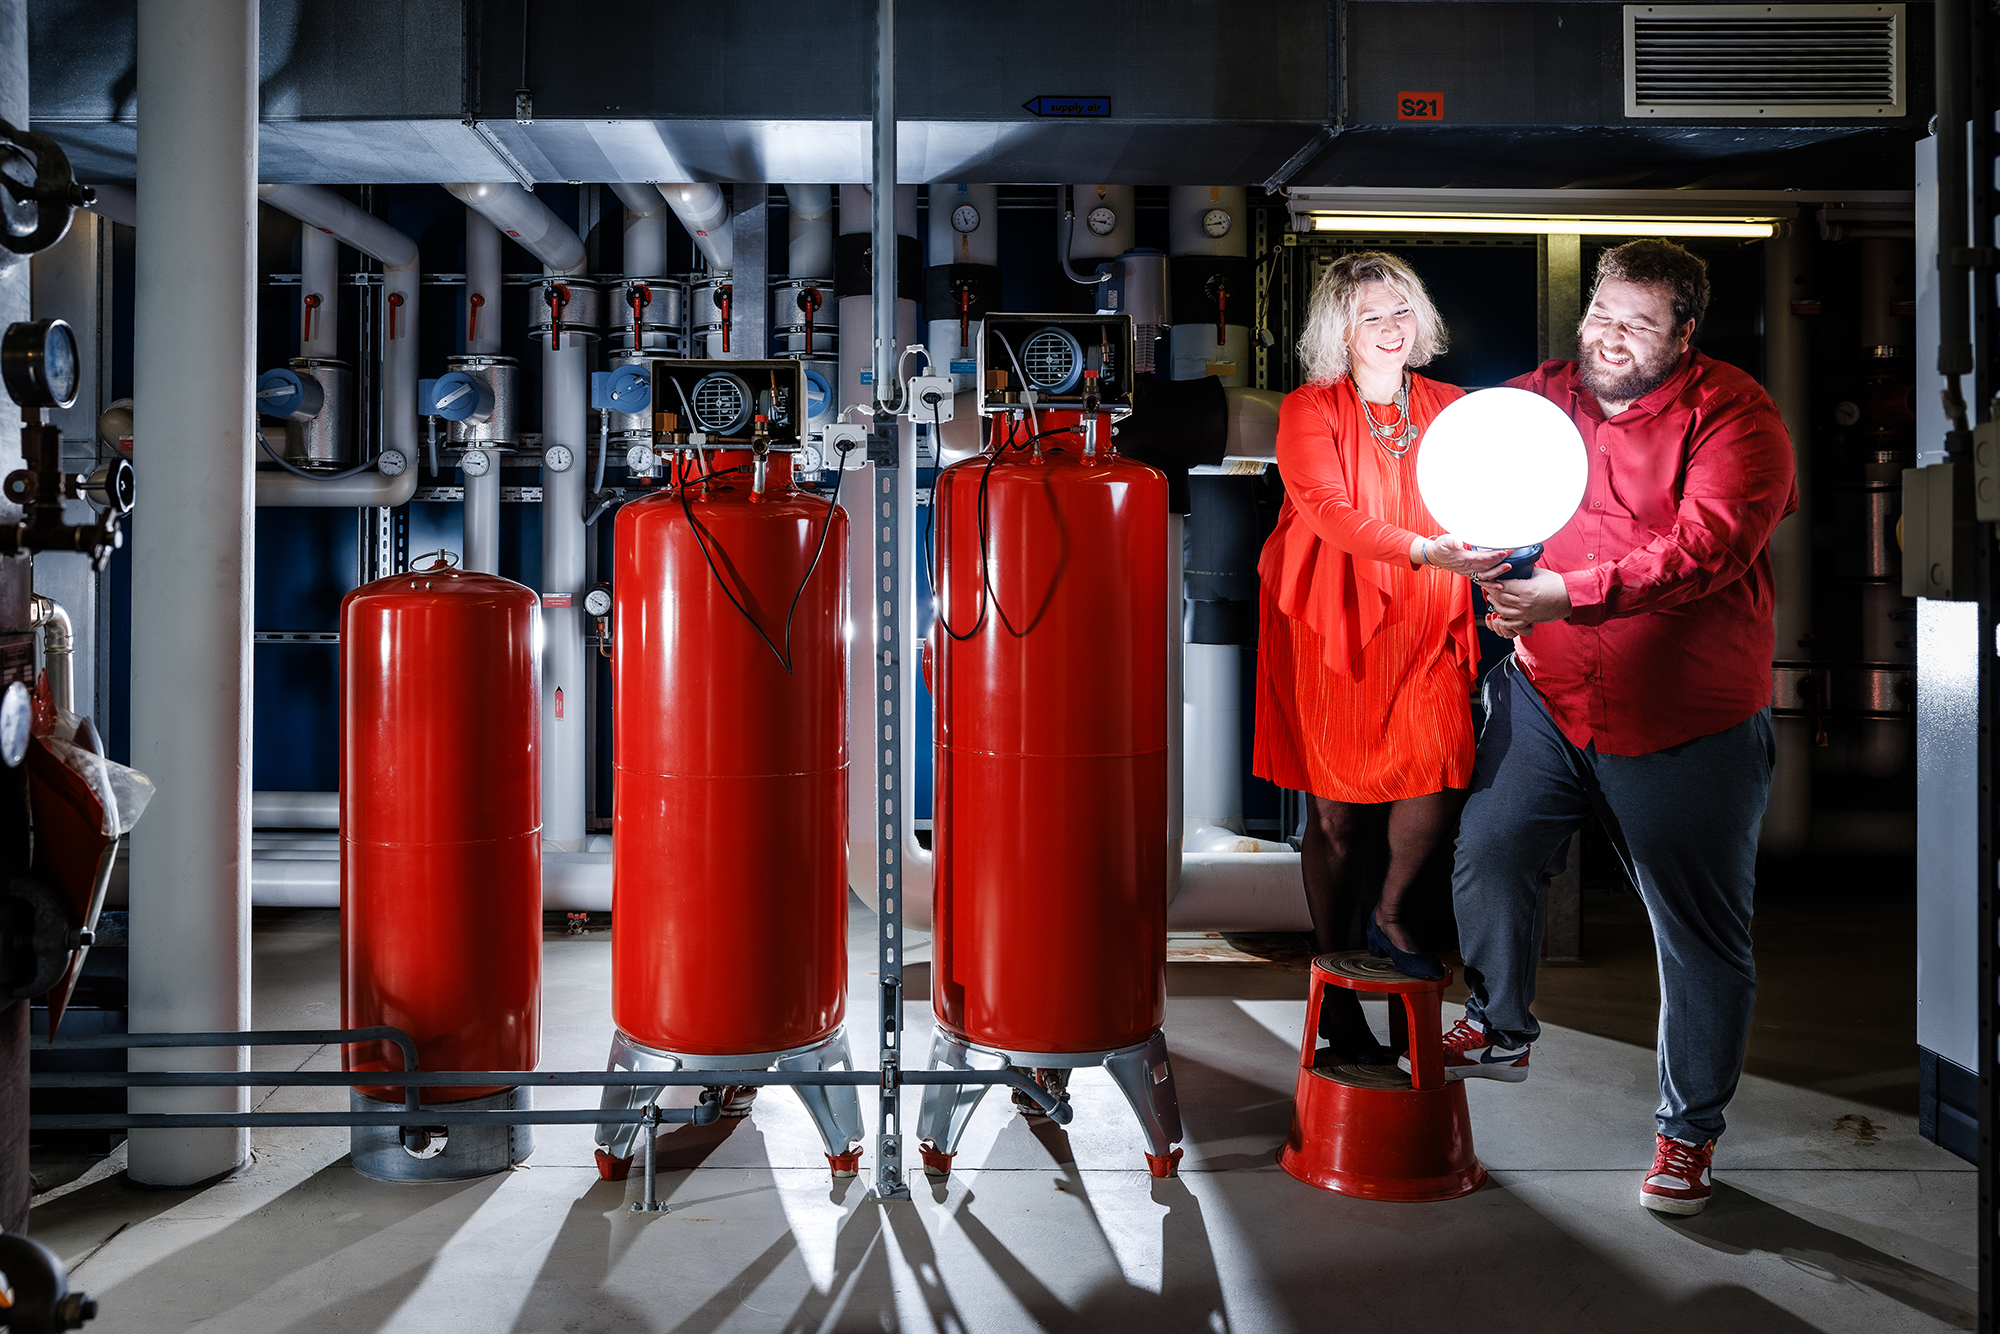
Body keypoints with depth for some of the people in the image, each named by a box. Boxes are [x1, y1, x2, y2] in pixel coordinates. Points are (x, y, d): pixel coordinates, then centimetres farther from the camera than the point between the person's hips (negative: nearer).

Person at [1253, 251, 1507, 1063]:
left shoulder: (1448, 408, 10)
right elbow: (1329, 511, -18)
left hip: (1423, 627, 3)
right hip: (1329, 628, -3)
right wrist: (1422, 549, -32)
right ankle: (1336, 988, 18)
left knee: (1441, 778, -12)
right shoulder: (1309, 410, -3)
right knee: (1335, 811, 2)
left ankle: (1387, 915, 18)